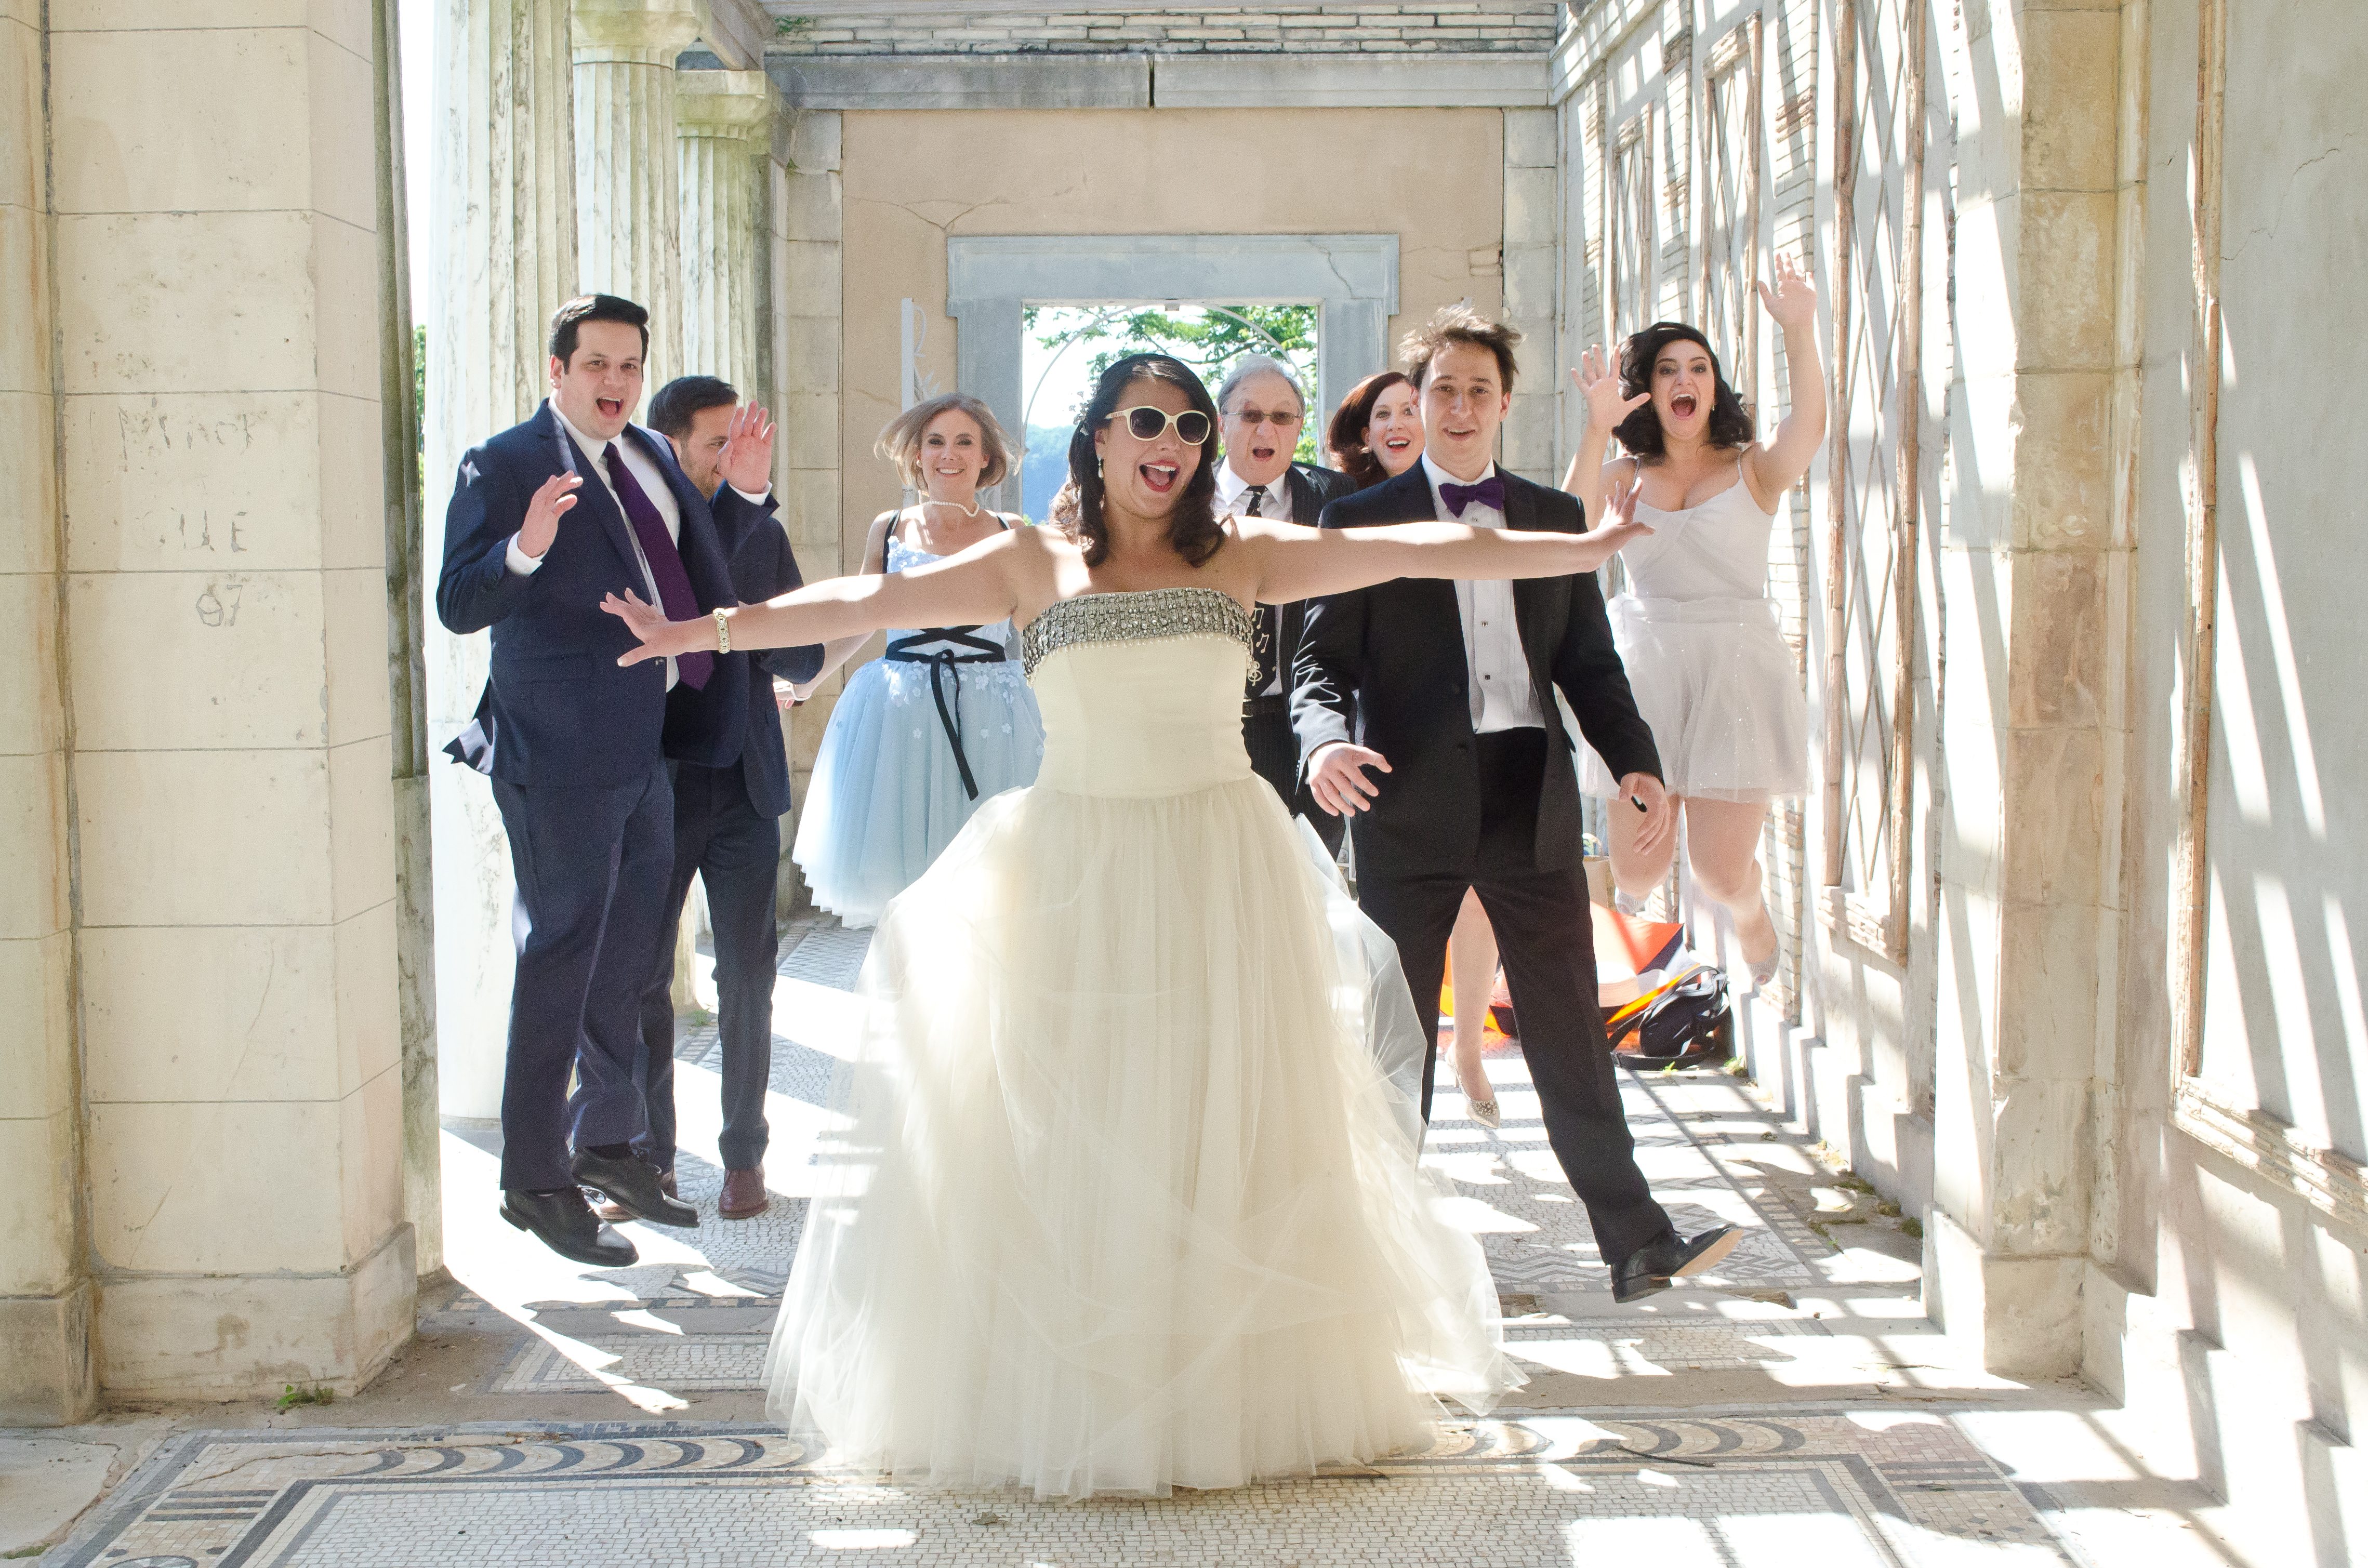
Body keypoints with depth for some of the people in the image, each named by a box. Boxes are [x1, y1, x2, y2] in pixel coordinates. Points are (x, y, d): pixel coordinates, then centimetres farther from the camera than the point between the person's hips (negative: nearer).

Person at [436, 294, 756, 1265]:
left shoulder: (653, 457, 12)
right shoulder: (503, 466, -10)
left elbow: (703, 567, 24)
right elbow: (459, 607, -17)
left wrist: (742, 491, 9)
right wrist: (525, 549, -34)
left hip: (648, 748, 8)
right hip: (563, 757, -8)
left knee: (628, 963, 18)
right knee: (561, 963, -2)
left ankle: (609, 1145, 34)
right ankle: (536, 1181, 9)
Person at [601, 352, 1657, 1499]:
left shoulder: (1245, 556, 7)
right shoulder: (1031, 566, 5)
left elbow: (1421, 550, 2)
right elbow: (867, 604, 0)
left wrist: (1594, 545, -2)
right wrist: (703, 631, -6)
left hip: (1221, 878, 1)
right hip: (1074, 877, -1)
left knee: (1225, 1129, 3)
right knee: (1058, 1131, 0)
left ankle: (1236, 1389, 16)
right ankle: (1060, 1400, 10)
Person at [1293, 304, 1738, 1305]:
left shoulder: (1555, 517, 14)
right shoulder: (1362, 521, 5)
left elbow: (1587, 658, 14)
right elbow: (1323, 658, 0)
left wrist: (1633, 759, -1)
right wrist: (1327, 738, -21)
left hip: (1532, 799, 2)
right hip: (1412, 805, -2)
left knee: (1570, 1032, 3)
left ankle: (1636, 1243, 6)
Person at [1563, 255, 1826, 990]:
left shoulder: (1753, 469, 3)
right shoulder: (1626, 476, 7)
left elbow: (1809, 429, -20)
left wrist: (1800, 333, -33)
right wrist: (1596, 431, -26)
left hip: (1736, 663, -2)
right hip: (1643, 664, 2)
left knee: (1721, 875, -5)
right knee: (1636, 874, -1)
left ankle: (1751, 911, 33)